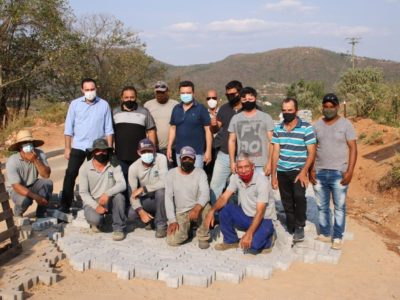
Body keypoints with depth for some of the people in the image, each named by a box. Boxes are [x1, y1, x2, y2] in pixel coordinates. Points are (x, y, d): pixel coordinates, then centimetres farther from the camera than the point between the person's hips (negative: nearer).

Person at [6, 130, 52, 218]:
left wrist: (35, 160, -36)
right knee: (25, 200, -34)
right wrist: (36, 197, -39)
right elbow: (16, 186, -30)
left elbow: (46, 175, -23)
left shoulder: (39, 154, -18)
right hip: (16, 189, -3)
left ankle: (40, 214, -8)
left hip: (32, 185, 3)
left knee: (48, 183, -26)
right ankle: (17, 214, 4)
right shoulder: (12, 162, -27)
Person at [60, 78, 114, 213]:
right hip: (78, 147, 0)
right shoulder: (75, 104, 1)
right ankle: (64, 206, 5)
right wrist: (67, 148, -1)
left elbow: (108, 129, 3)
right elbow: (69, 128, 3)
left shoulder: (104, 105, 1)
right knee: (70, 175, -2)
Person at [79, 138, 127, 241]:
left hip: (109, 201, 1)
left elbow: (122, 184, -20)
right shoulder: (85, 168, -7)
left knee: (119, 196, -32)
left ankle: (119, 228, -16)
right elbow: (83, 192, -9)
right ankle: (98, 223, 9)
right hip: (92, 202, -1)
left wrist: (107, 193, -38)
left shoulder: (114, 165, -7)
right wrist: (96, 206, -24)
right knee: (95, 219, -32)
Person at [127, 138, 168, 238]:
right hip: (146, 199, 3)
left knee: (161, 191, -36)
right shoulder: (133, 167, -11)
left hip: (161, 197, -2)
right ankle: (151, 217, 14)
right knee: (131, 215, -22)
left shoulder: (161, 158, -19)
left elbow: (164, 183, -31)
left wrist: (143, 188, -26)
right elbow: (133, 193, -13)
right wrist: (141, 211, -27)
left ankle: (161, 225, -16)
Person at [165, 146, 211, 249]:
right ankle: (187, 227, 13)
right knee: (173, 240, -21)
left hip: (196, 210, 0)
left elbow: (205, 194, -22)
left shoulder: (200, 172, -7)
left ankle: (203, 236, -8)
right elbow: (168, 198, -9)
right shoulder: (172, 173, -4)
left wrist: (197, 208, -42)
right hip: (180, 213, 1)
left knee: (206, 207, -35)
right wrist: (172, 220, -17)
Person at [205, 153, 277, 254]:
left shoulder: (261, 182, -24)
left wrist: (249, 234, -36)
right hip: (246, 216, 6)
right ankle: (231, 241, 2)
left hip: (263, 219, -5)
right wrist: (212, 211, -28)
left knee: (251, 246, -29)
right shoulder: (235, 178, -8)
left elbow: (260, 212, -27)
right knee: (225, 209, -18)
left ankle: (268, 237, 6)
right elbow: (224, 197, -8)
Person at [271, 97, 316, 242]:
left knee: (299, 196, -22)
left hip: (298, 171, -4)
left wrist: (304, 172, -16)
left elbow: (311, 152, -8)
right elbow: (275, 152, 7)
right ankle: (291, 229, 24)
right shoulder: (278, 129, 5)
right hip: (282, 171, 4)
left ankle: (300, 227, -5)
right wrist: (273, 174, 4)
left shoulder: (306, 128, -8)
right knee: (287, 202, 10)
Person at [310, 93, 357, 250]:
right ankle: (324, 234, 24)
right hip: (319, 173, 3)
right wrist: (311, 170, 3)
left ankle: (337, 237, 14)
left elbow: (353, 148, -4)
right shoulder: (317, 125, 8)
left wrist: (350, 171, -12)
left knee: (339, 207, 3)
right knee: (322, 206, 12)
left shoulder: (345, 124, -2)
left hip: (339, 173, -3)